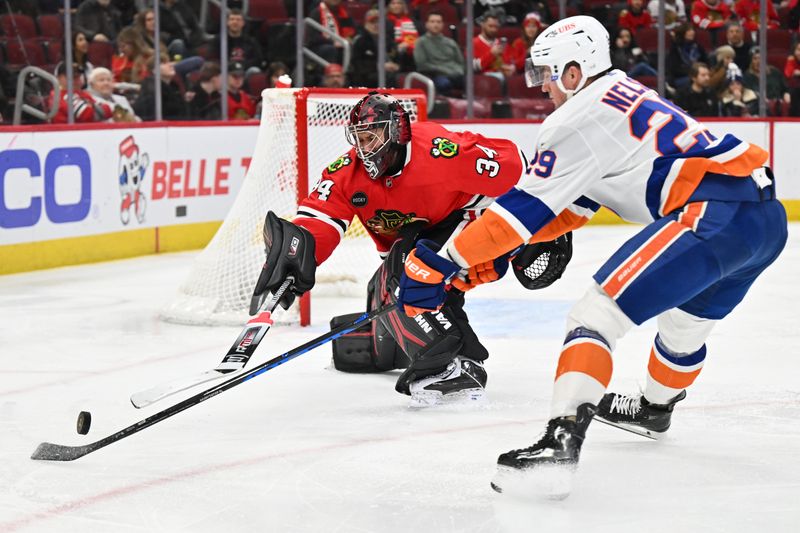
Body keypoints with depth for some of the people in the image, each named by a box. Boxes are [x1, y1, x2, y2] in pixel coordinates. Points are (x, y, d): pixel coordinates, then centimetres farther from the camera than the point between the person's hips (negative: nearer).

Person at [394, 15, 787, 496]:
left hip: (714, 214, -10)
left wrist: (442, 263, -2)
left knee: (598, 313, -13)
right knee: (684, 323, 33)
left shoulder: (580, 118, -3)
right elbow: (570, 205, 29)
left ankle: (562, 441, -29)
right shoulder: (628, 95, 25)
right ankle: (655, 408, 59)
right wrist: (497, 251, 26)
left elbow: (528, 206, -6)